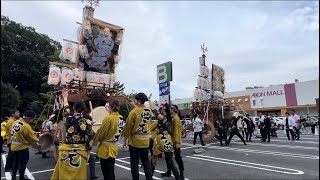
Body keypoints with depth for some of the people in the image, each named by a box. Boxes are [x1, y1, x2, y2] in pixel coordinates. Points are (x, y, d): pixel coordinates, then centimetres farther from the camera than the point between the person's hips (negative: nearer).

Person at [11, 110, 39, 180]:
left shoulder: (15, 122, -1)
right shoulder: (26, 126, -24)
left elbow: (13, 133, 12)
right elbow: (32, 137, -15)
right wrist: (38, 141, 3)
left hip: (13, 147, 8)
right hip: (22, 147, -8)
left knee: (15, 162, 22)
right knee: (22, 163, 8)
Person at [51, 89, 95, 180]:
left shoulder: (69, 119, -3)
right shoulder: (87, 122, -11)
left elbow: (65, 110, 19)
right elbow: (89, 140, -9)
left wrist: (65, 97, 34)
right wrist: (88, 152, 4)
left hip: (66, 152, 2)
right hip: (80, 152, -2)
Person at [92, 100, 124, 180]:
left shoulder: (109, 118, -21)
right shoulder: (121, 118, -1)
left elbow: (100, 132, -12)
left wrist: (94, 142, 4)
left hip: (106, 149, -7)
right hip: (114, 148, 7)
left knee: (107, 173, 6)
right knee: (111, 172, 20)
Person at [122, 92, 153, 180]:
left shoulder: (134, 111, -16)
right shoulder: (149, 111, 0)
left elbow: (128, 127, -11)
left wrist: (125, 139, 2)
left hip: (135, 141, -5)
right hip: (146, 141, 5)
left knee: (134, 163, 8)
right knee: (146, 161, 17)